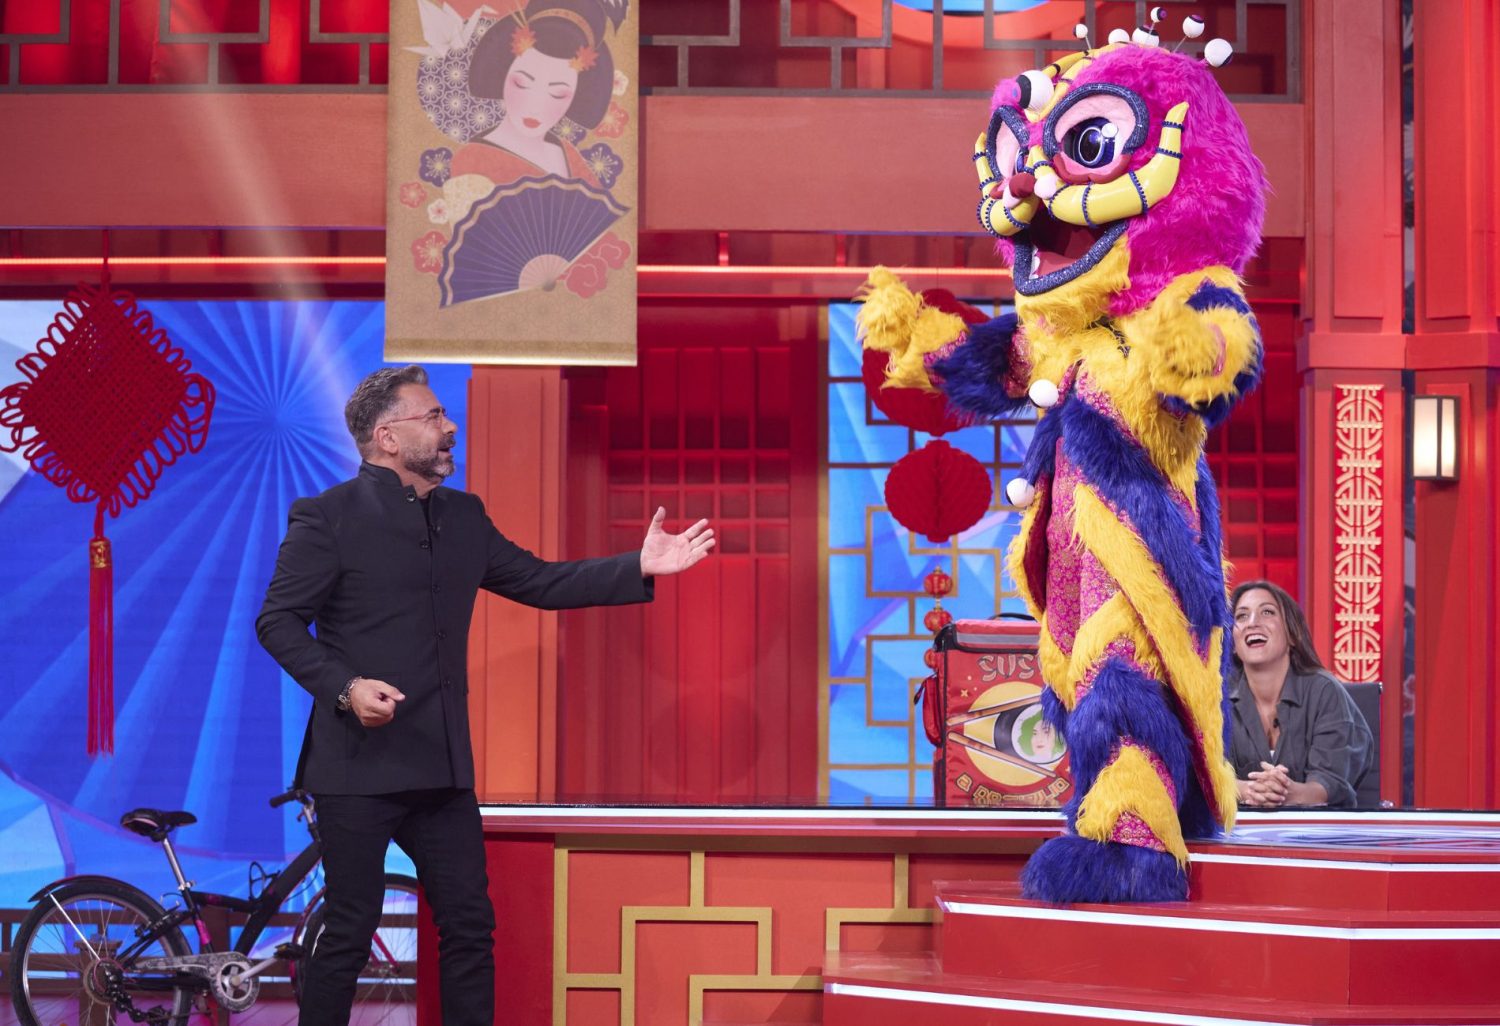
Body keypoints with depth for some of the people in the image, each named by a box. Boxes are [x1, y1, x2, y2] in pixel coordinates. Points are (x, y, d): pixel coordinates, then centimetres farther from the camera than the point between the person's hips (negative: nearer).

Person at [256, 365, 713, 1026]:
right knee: (350, 931, -1)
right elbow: (278, 621, -7)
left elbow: (539, 582, 16)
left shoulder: (462, 517, 14)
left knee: (469, 926, 6)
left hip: (441, 766, 6)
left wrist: (639, 569, 6)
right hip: (358, 765, -6)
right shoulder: (327, 517, -6)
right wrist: (345, 687, -21)